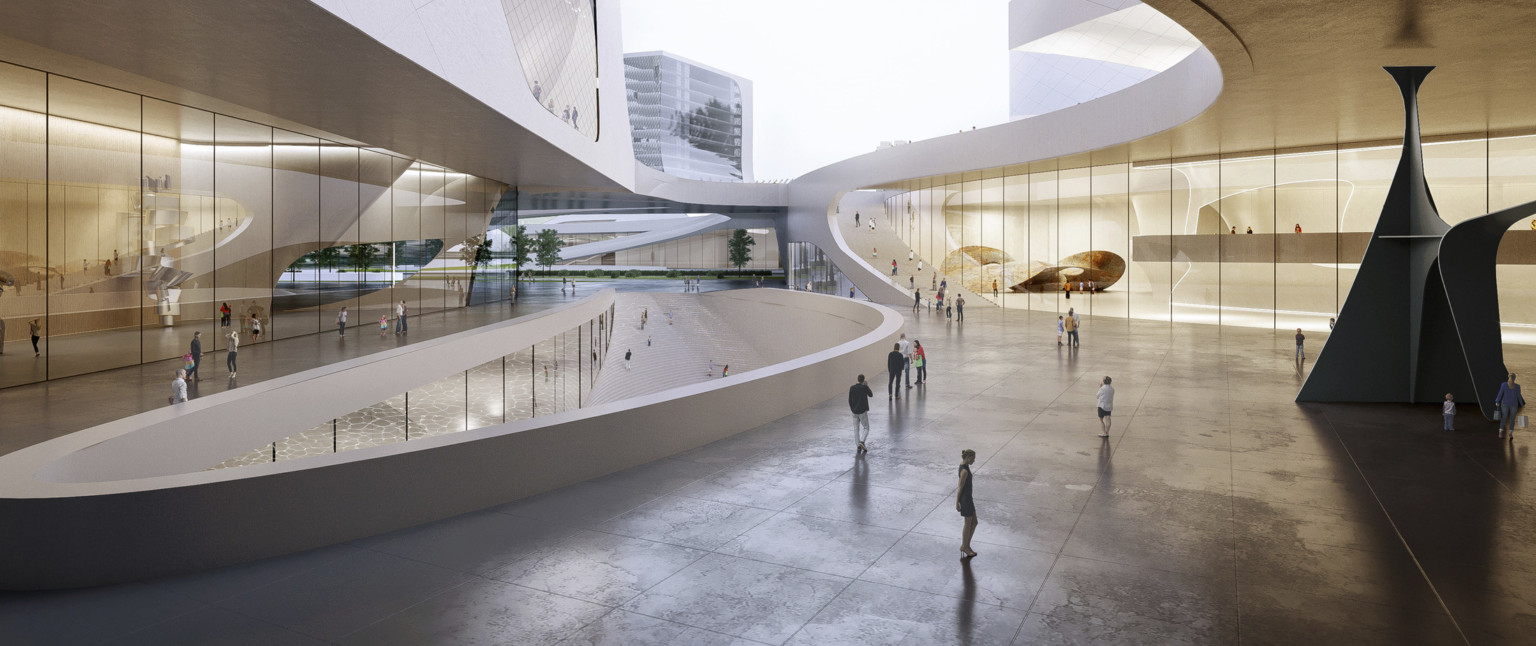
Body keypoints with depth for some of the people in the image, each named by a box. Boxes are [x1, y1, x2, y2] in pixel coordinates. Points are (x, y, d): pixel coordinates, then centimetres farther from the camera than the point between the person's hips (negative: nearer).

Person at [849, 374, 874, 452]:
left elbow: (849, 400, 4)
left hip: (854, 412, 4)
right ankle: (862, 442, -14)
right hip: (863, 411, -4)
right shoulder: (864, 387, -11)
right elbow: (871, 395, 6)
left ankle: (858, 446, 8)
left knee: (856, 429, 10)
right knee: (866, 428, 7)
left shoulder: (852, 388, 0)